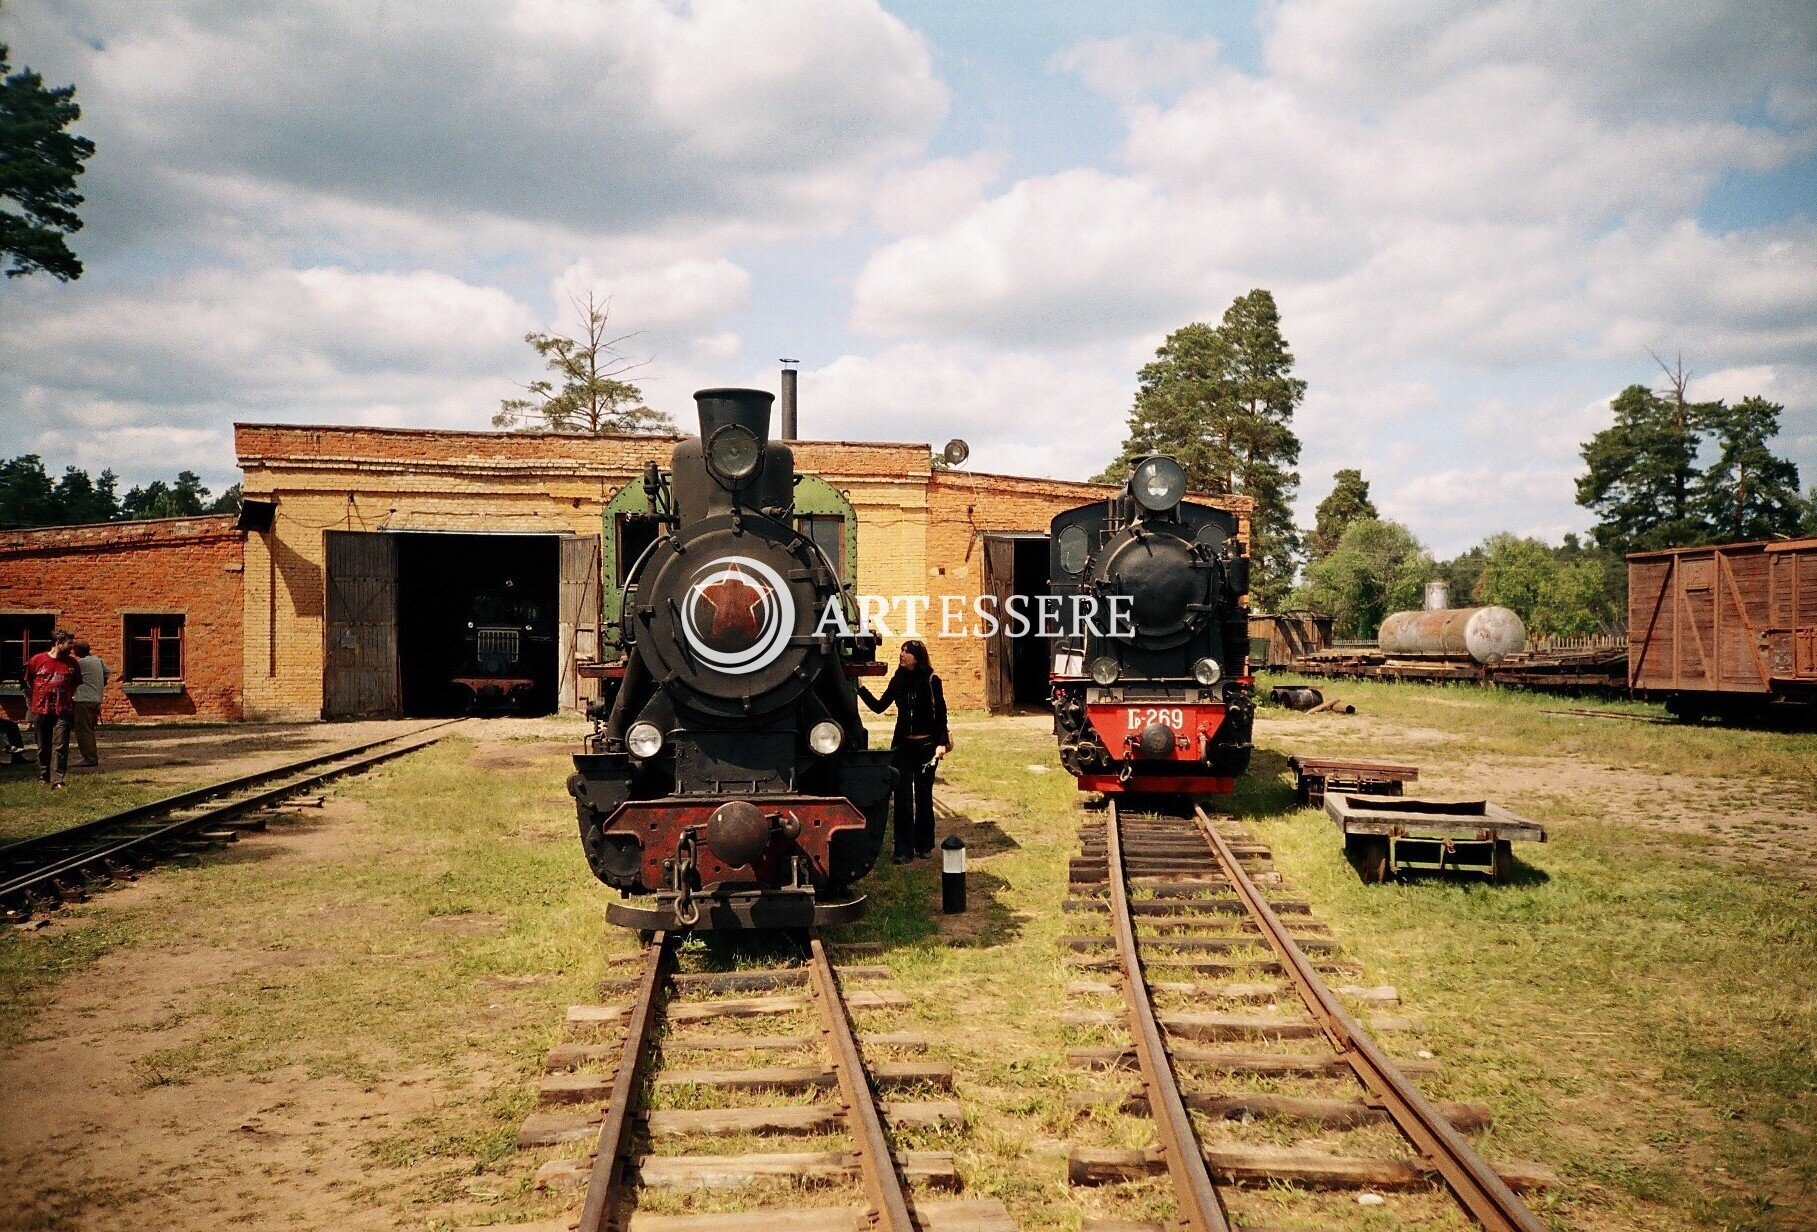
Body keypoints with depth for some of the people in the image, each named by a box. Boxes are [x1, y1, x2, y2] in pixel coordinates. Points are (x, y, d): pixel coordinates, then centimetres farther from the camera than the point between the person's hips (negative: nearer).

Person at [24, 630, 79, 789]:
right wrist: (39, 698, 13)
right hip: (41, 710, 0)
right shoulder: (37, 660, 0)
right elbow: (28, 682, 13)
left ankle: (58, 781, -10)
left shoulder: (71, 662, 4)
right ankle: (43, 778, 22)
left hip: (63, 711, 0)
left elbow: (76, 684, 19)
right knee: (43, 747, 10)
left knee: (60, 747, -7)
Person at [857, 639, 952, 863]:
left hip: (926, 745, -2)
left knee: (923, 796, 8)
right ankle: (904, 850, 1)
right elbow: (879, 706, 3)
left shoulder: (932, 681, -5)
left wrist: (941, 742, -8)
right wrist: (860, 688, -7)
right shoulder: (898, 681, 4)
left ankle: (924, 846, 20)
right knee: (902, 797, -2)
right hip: (902, 745, 2)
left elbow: (941, 714, -2)